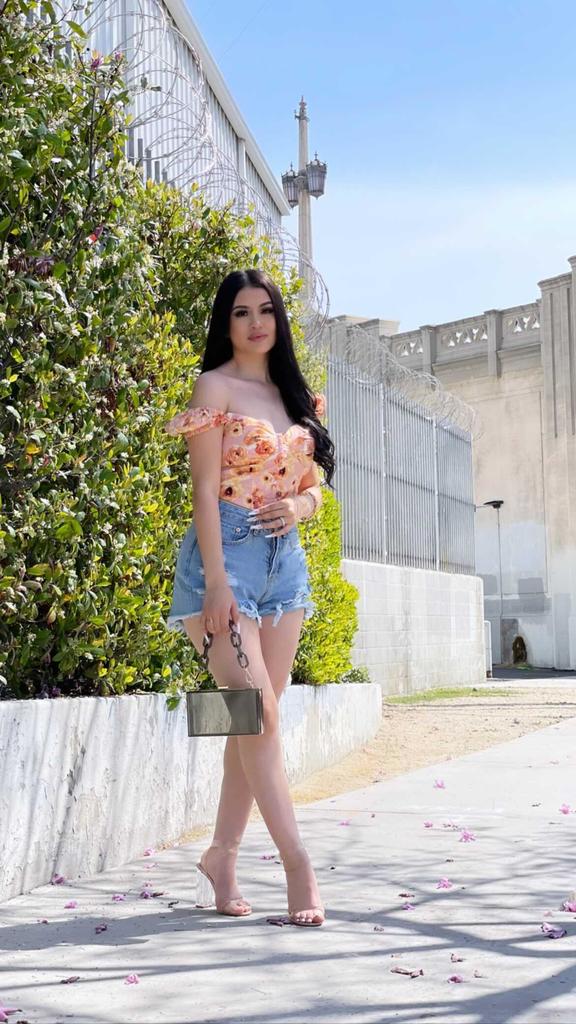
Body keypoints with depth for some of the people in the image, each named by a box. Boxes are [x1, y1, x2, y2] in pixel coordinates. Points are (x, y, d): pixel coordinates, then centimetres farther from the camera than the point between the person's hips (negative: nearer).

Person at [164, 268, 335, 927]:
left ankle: (223, 854, 14)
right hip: (229, 552, -6)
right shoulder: (215, 387, -1)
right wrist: (216, 580, -17)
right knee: (257, 712, -10)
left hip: (284, 558, 6)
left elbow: (313, 486, 20)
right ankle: (297, 861, -5)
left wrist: (299, 505, -5)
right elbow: (205, 489, -9)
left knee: (257, 717, 5)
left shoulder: (294, 395, 17)